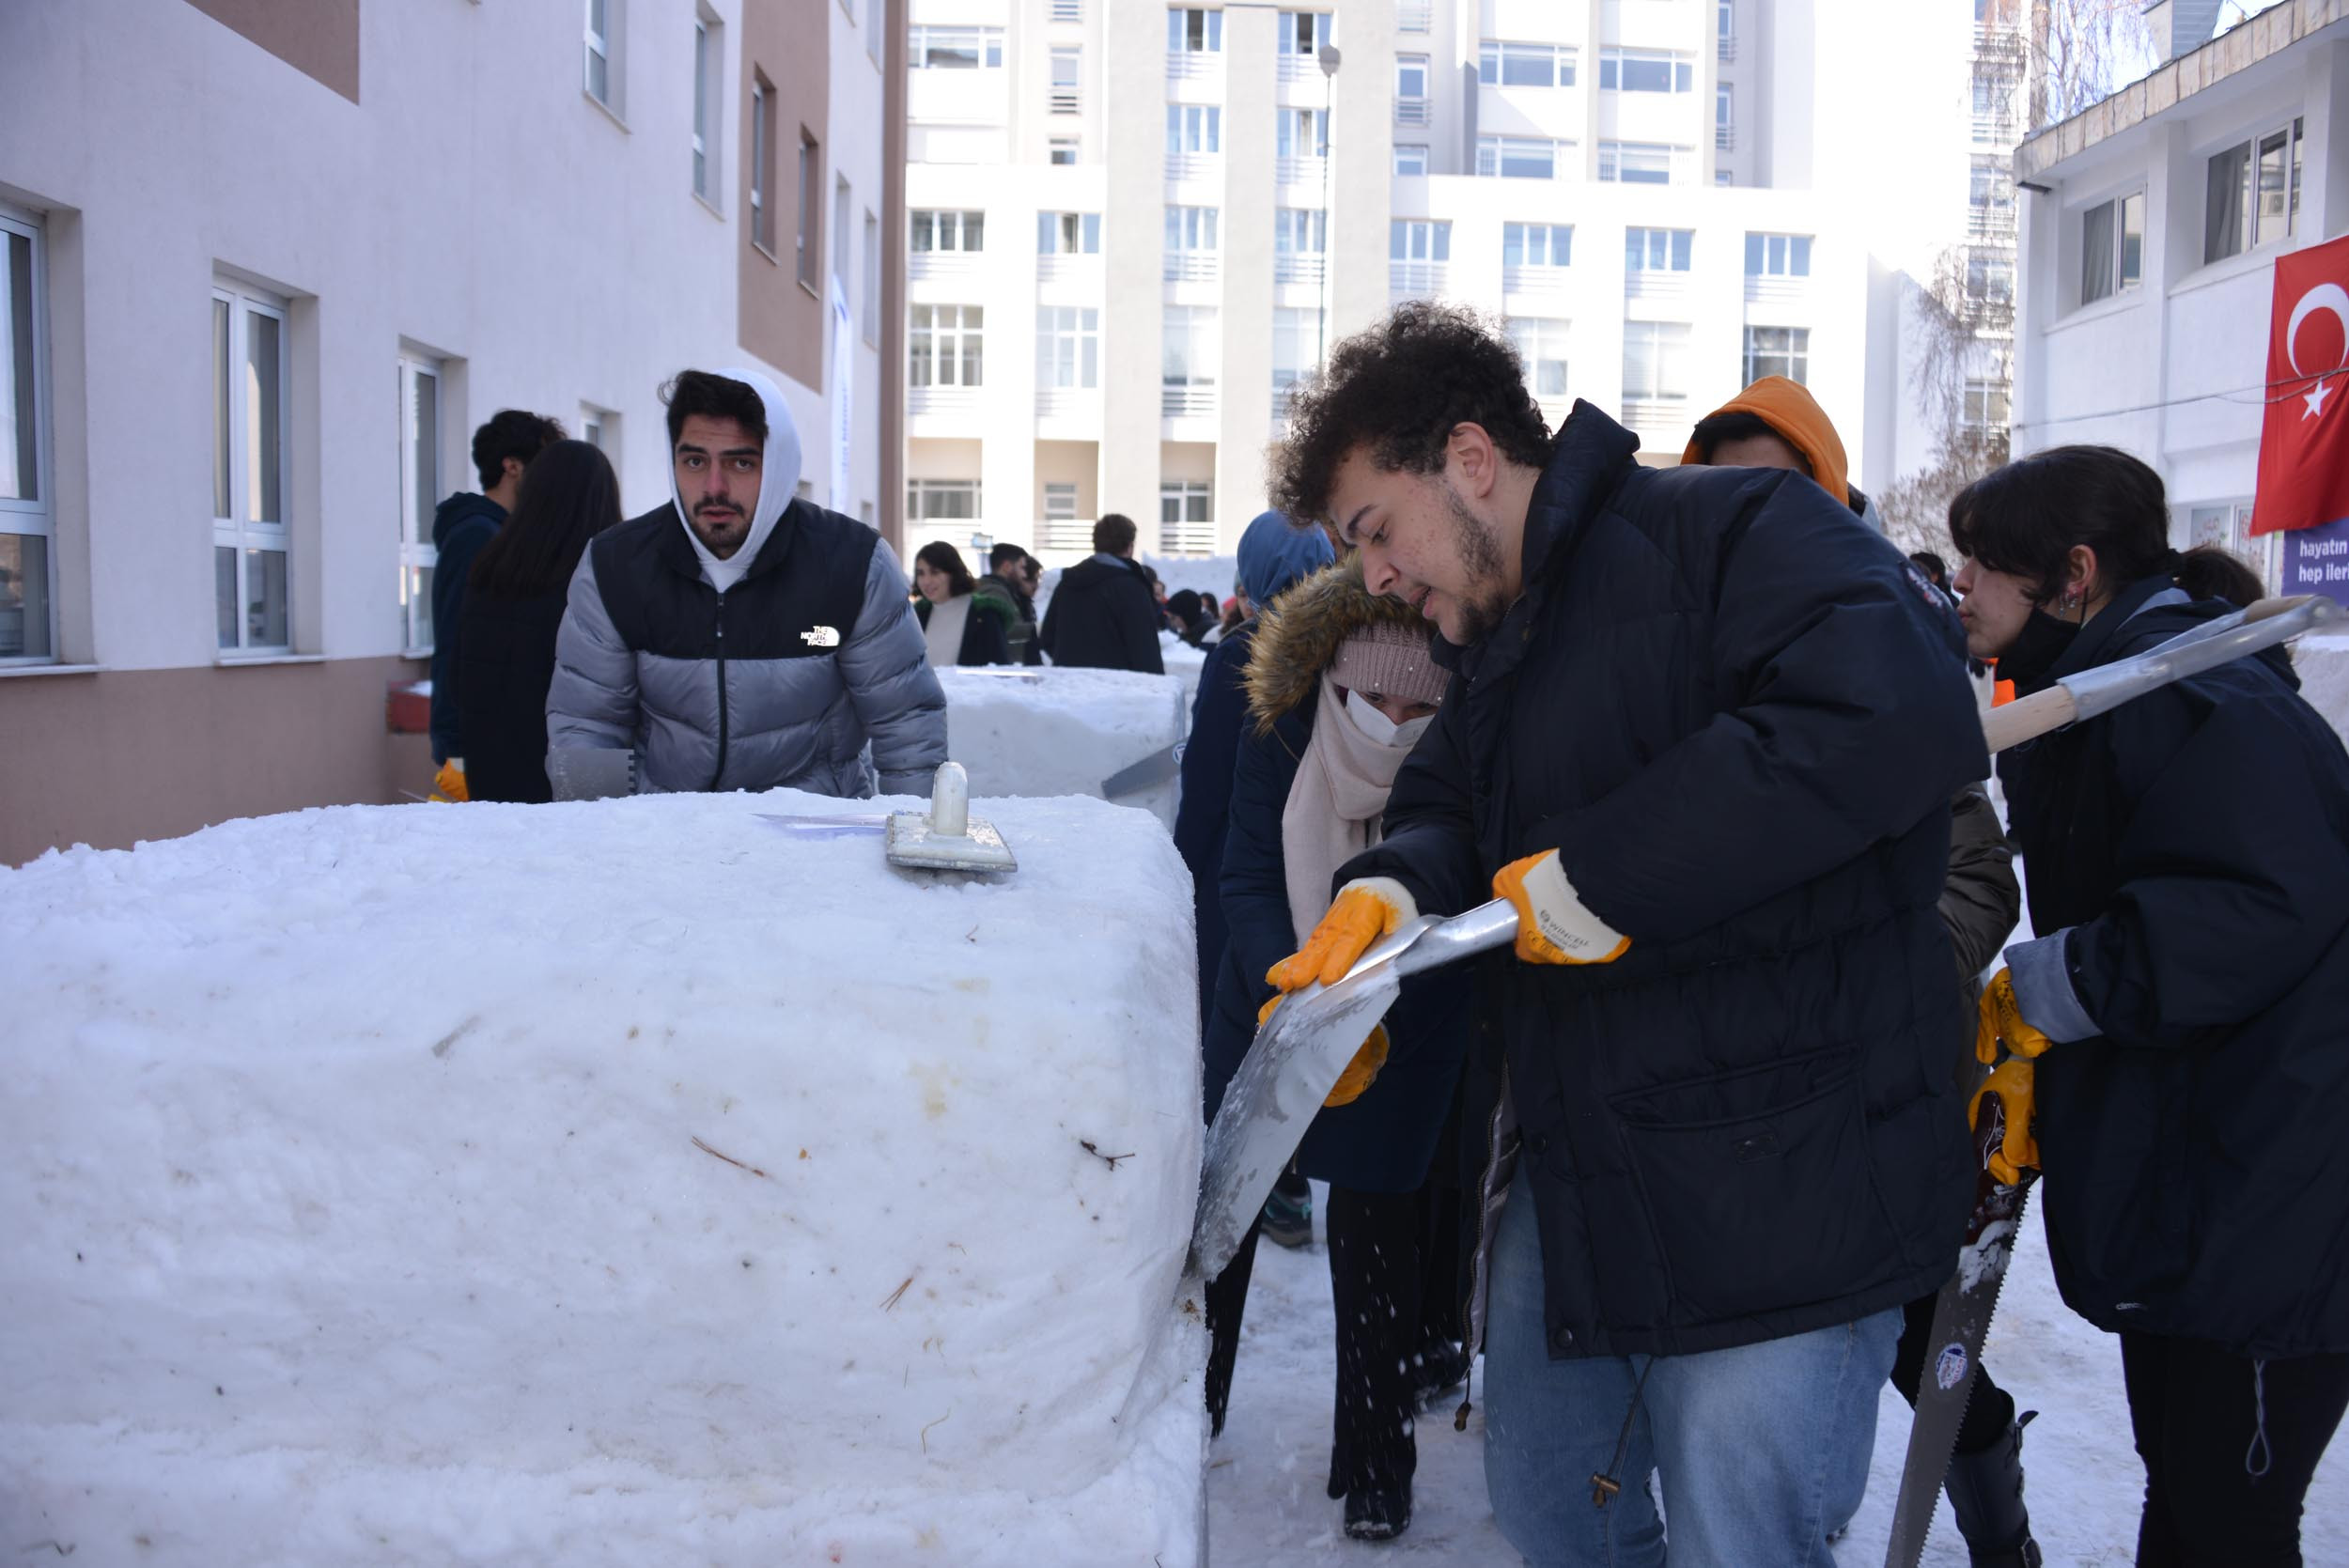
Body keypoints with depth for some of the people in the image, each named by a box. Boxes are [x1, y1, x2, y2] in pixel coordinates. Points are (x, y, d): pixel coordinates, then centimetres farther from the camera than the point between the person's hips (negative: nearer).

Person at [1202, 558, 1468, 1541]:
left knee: (1376, 1229, 2)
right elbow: (1247, 878, -20)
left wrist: (1365, 1020, -34)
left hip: (1404, 1023, -2)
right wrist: (1293, 1000, -35)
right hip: (1269, 1001, 2)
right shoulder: (1281, 735, -22)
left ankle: (1375, 1461, 21)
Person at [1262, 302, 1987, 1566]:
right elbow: (1449, 806, 15)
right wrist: (1395, 890, -11)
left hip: (1776, 1196, -9)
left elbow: (1901, 708, -31)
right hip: (1567, 1172, 9)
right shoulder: (1497, 647, 16)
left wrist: (1601, 876, -28)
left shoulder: (1726, 529, -16)